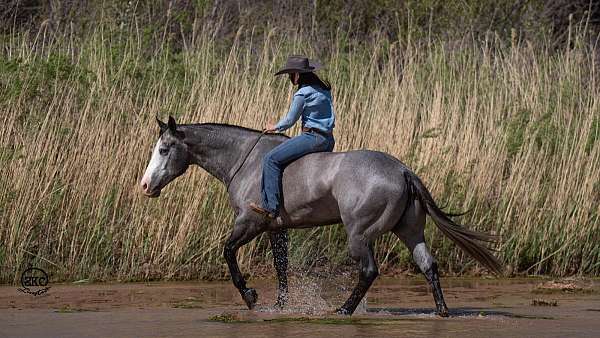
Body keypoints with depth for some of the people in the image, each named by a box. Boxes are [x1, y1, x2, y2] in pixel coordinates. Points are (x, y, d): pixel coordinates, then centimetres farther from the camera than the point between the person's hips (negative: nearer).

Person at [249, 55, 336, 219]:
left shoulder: (302, 94, -13)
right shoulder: (324, 89, 13)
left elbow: (290, 120, -5)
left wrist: (275, 127, 15)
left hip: (312, 136, -9)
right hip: (328, 140, 9)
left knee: (271, 159, -12)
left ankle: (271, 207, -19)